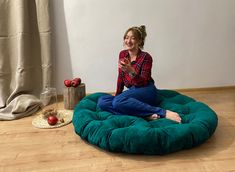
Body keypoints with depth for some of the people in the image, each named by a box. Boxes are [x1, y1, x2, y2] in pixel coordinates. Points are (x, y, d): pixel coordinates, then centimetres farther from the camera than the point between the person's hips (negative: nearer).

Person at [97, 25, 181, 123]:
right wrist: (117, 95, 16)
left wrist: (131, 71, -31)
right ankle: (146, 115, -27)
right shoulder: (122, 54, 8)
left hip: (146, 92, -6)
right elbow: (121, 77, 17)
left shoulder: (145, 57, -9)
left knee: (118, 101, -35)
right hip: (133, 93, 7)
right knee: (102, 102, -17)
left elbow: (144, 83, -15)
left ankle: (164, 113, -28)